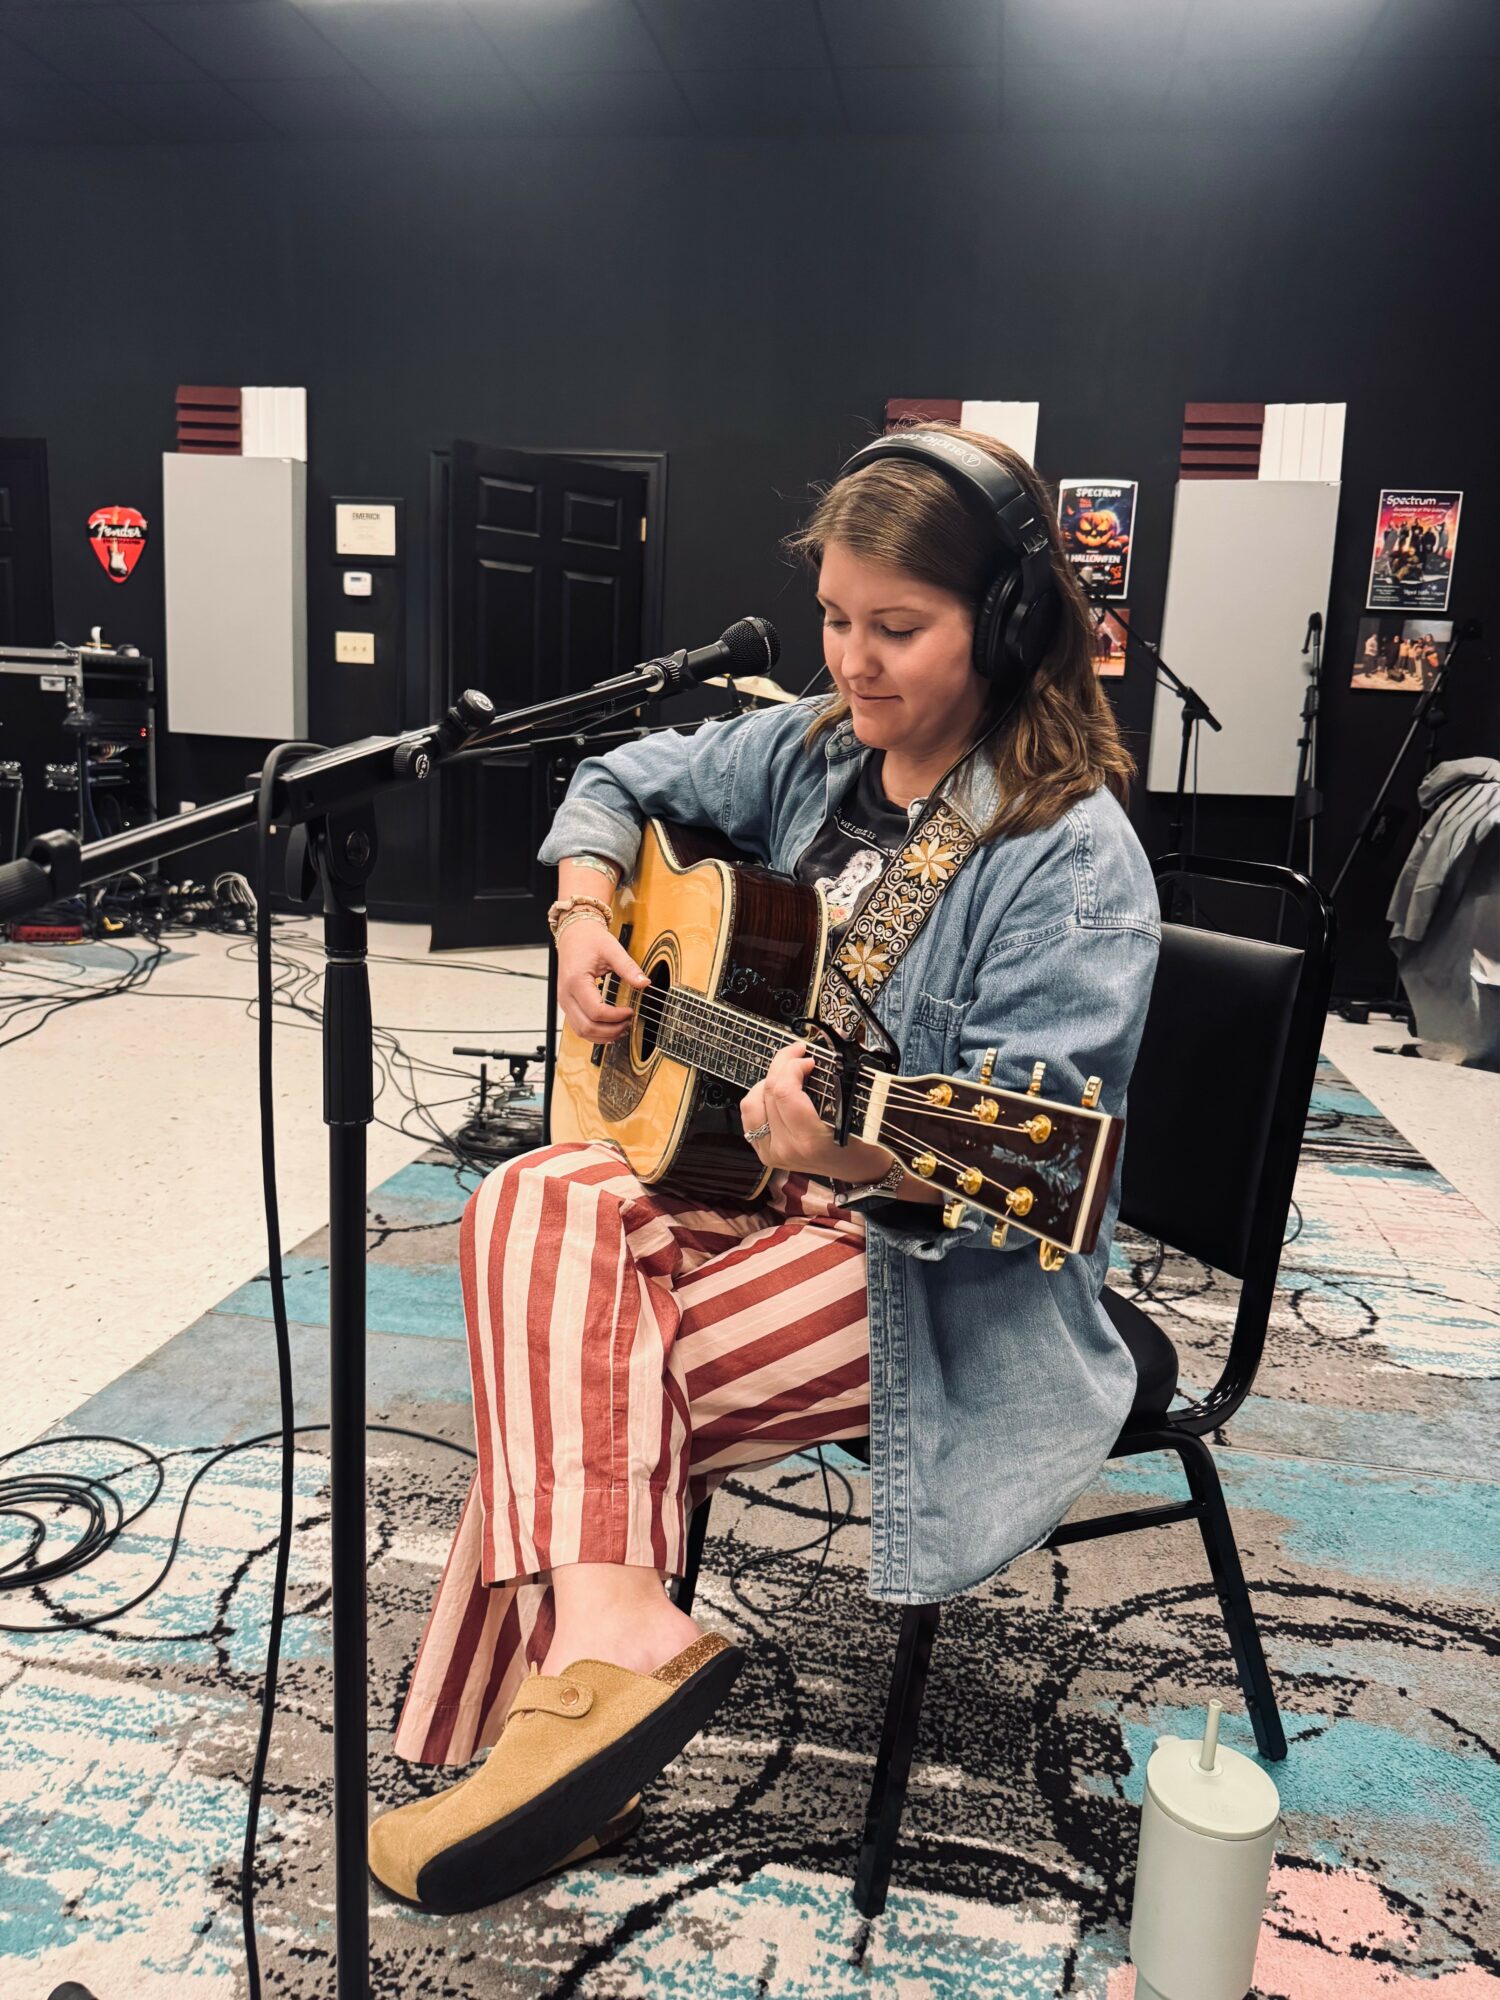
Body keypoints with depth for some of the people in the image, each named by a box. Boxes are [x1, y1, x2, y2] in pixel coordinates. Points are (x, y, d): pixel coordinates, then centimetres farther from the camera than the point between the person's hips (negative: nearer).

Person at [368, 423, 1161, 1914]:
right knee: (533, 1210, -18)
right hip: (762, 1173, 7)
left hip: (955, 1275, -7)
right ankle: (610, 1629, -23)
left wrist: (866, 1151, -41)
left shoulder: (1072, 858, -17)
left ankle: (582, 1641, 0)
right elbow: (622, 781, 18)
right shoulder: (813, 750, 3)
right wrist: (583, 917, 0)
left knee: (584, 1375, -20)